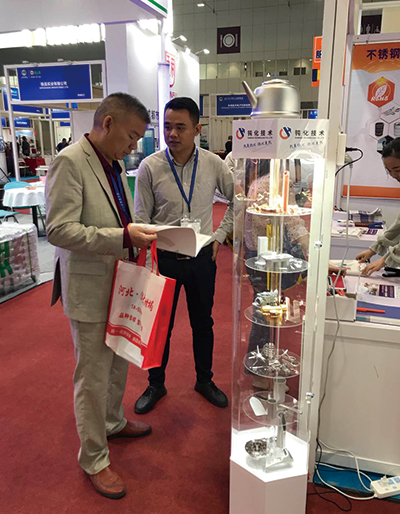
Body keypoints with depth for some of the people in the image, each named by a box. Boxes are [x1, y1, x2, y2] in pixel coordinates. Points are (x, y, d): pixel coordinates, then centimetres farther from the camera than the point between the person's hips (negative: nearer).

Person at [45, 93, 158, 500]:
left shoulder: (113, 164, 11)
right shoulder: (69, 162, -17)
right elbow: (59, 230, -24)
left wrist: (138, 233, 2)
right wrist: (123, 237, -28)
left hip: (119, 283, 9)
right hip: (90, 288, -8)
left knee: (118, 363, 23)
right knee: (93, 375, 6)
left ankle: (113, 423, 47)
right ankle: (94, 459, 26)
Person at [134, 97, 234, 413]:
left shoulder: (214, 164, -5)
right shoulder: (150, 167, -9)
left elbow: (238, 199, 9)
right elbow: (141, 220, -5)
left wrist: (220, 236, 3)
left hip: (202, 257, 2)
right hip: (164, 258, -1)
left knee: (203, 322, 16)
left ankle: (205, 380, 40)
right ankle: (156, 385, 36)